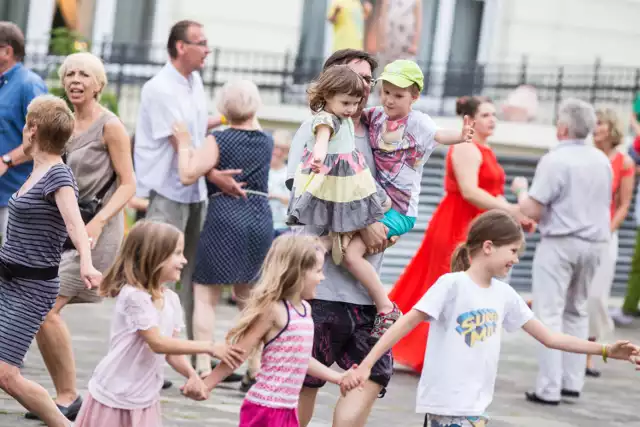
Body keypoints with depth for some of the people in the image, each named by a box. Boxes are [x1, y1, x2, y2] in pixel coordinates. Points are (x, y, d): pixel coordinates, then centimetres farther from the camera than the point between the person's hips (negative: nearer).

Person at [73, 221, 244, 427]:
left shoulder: (171, 300, 2)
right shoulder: (134, 296, -22)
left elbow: (171, 351, 5)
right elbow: (158, 343, -26)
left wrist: (192, 375, -14)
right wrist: (209, 347, -25)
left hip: (145, 399, 7)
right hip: (114, 398, -7)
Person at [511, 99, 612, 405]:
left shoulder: (555, 160, -14)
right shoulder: (602, 161, 8)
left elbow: (532, 210, -14)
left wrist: (521, 189, 4)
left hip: (560, 242, -7)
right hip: (594, 242, 7)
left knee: (549, 314, -4)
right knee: (577, 312, 17)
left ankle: (549, 389, -8)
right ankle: (573, 382, 16)